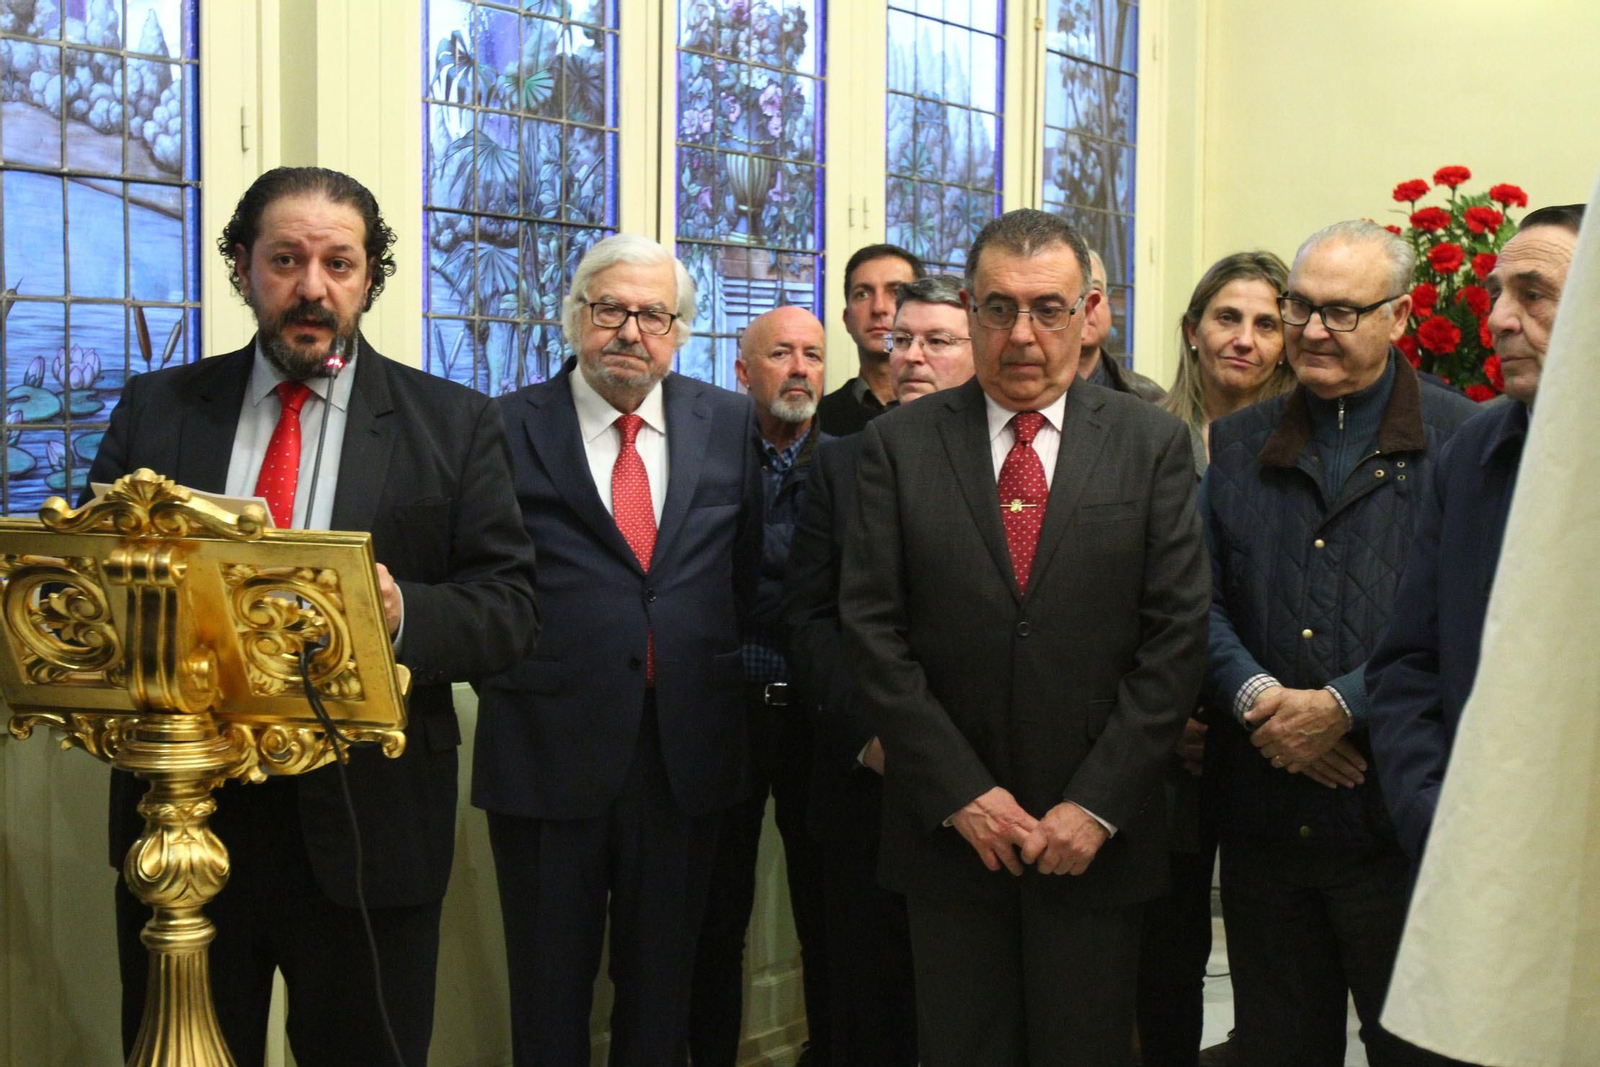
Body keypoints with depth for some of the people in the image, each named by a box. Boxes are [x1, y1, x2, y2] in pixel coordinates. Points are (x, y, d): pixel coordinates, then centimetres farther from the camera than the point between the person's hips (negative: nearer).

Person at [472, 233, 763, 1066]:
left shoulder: (731, 423, 7)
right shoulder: (509, 427, -2)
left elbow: (754, 569, 12)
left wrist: (727, 668, 5)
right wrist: (502, 678, -5)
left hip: (688, 747, 2)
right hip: (549, 744, -2)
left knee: (662, 982, 14)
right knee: (549, 989, 10)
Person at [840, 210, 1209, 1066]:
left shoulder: (1152, 444, 2)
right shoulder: (900, 445, 2)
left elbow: (1175, 636, -2)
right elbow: (873, 632, -2)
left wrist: (1095, 805, -9)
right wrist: (961, 793, -9)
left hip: (1096, 835, 0)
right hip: (949, 830, 0)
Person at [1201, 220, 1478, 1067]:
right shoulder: (1238, 443, 12)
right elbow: (1198, 597, 6)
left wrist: (1346, 706, -16)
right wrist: (1255, 696, -11)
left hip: (1401, 816, -3)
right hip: (1262, 821, 4)